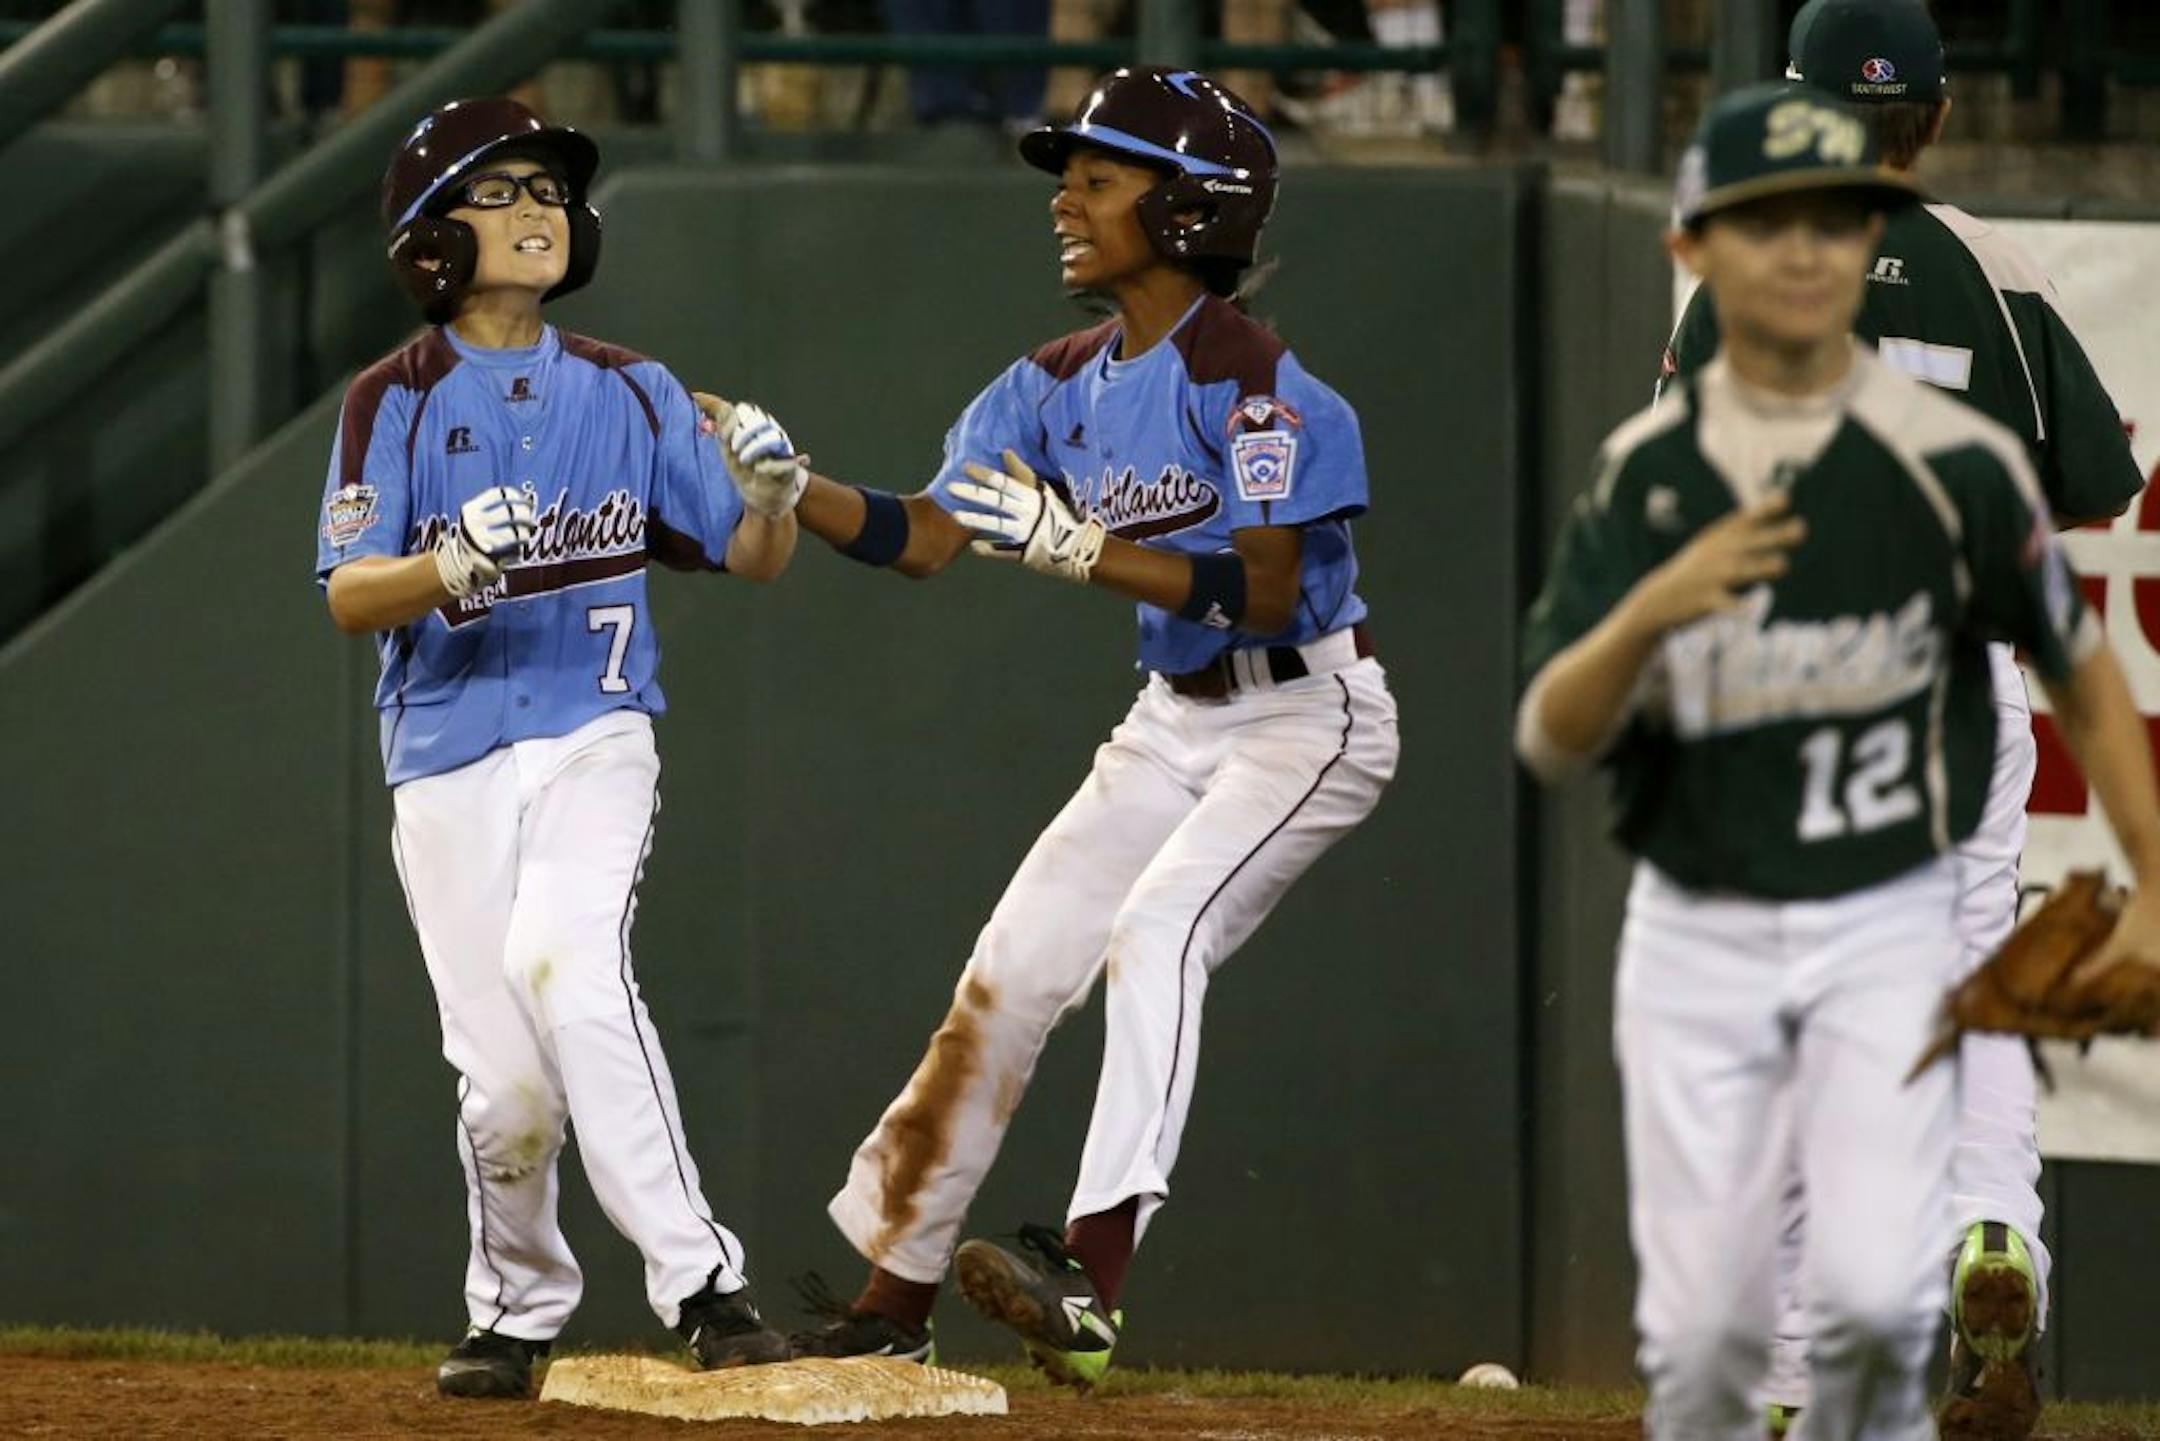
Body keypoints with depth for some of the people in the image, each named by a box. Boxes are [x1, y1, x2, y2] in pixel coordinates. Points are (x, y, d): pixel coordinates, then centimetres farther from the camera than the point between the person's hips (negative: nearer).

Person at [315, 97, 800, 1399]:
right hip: (450, 761, 0)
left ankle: (698, 1284, -31)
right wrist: (455, 566, -29)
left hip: (594, 736, 0)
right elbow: (349, 598, -9)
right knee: (503, 1073, -4)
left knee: (567, 961, -28)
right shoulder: (395, 403, 0)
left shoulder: (629, 394, 8)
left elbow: (751, 558, 10)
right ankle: (517, 1313, 21)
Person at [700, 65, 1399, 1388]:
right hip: (1177, 723, 8)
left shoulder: (1244, 375, -20)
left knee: (1156, 931, -28)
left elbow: (1262, 592, -25)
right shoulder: (1060, 387, 4)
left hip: (1308, 716, -8)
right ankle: (894, 1293, 13)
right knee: (1011, 973, 4)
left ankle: (1092, 1278, -37)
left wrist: (1076, 548, -27)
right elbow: (922, 537, 0)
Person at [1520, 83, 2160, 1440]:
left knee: (1873, 1285, -17)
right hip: (1695, 937, 2)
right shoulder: (1644, 474, -1)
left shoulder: (1951, 460, -7)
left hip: (1890, 931, -2)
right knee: (1705, 1328, 1)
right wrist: (1648, 614, -28)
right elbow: (1550, 740, -9)